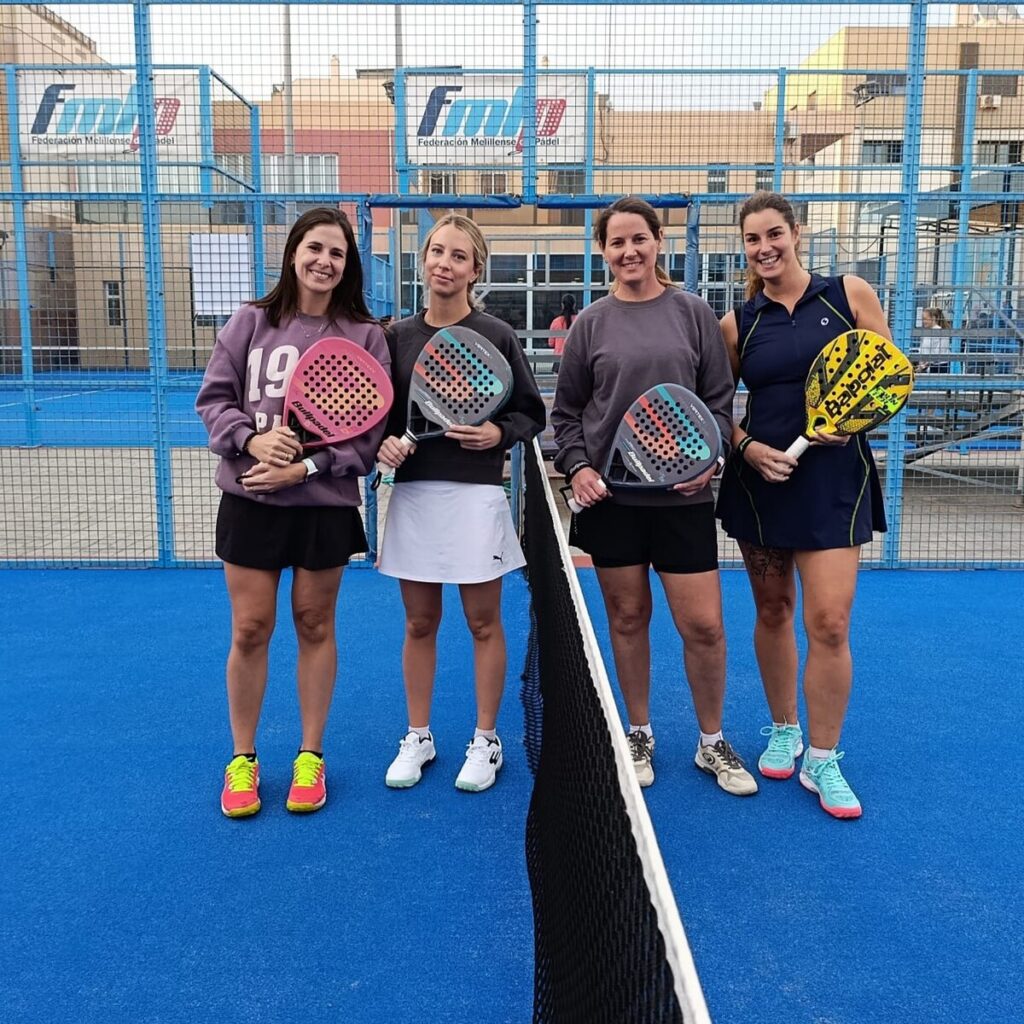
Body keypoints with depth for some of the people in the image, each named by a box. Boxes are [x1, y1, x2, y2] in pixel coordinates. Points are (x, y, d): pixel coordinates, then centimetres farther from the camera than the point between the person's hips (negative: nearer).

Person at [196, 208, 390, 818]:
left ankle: (311, 756, 25)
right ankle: (242, 759, 23)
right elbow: (215, 398, 3)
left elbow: (369, 428, -4)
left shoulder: (366, 336, -1)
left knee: (315, 626, 10)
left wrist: (306, 467, -15)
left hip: (326, 504, -1)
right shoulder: (251, 322, 3)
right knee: (250, 630, 5)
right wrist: (251, 439, -16)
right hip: (250, 499, 1)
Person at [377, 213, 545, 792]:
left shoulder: (496, 337, -3)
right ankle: (418, 738, 27)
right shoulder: (398, 337, 5)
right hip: (412, 492, 3)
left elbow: (532, 413, 2)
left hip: (476, 495, -3)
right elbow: (379, 413, 12)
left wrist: (500, 433, -16)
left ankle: (486, 740, 23)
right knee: (419, 624, 12)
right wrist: (385, 442, -9)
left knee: (484, 623, 8)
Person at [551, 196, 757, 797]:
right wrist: (576, 466, -6)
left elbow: (720, 399, 4)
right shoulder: (591, 324, 5)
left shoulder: (693, 313, 3)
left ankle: (712, 742, 21)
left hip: (682, 493, -1)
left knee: (704, 625, -1)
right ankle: (639, 736, 28)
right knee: (627, 618, 10)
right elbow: (566, 410, 9)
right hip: (610, 494, 1)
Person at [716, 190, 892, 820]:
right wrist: (747, 447, -9)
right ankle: (783, 731, 33)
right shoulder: (738, 324, 4)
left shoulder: (849, 294, -1)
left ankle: (823, 759, 12)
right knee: (773, 610, 13)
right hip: (761, 478, 2)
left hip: (833, 478, -2)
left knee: (829, 624, -6)